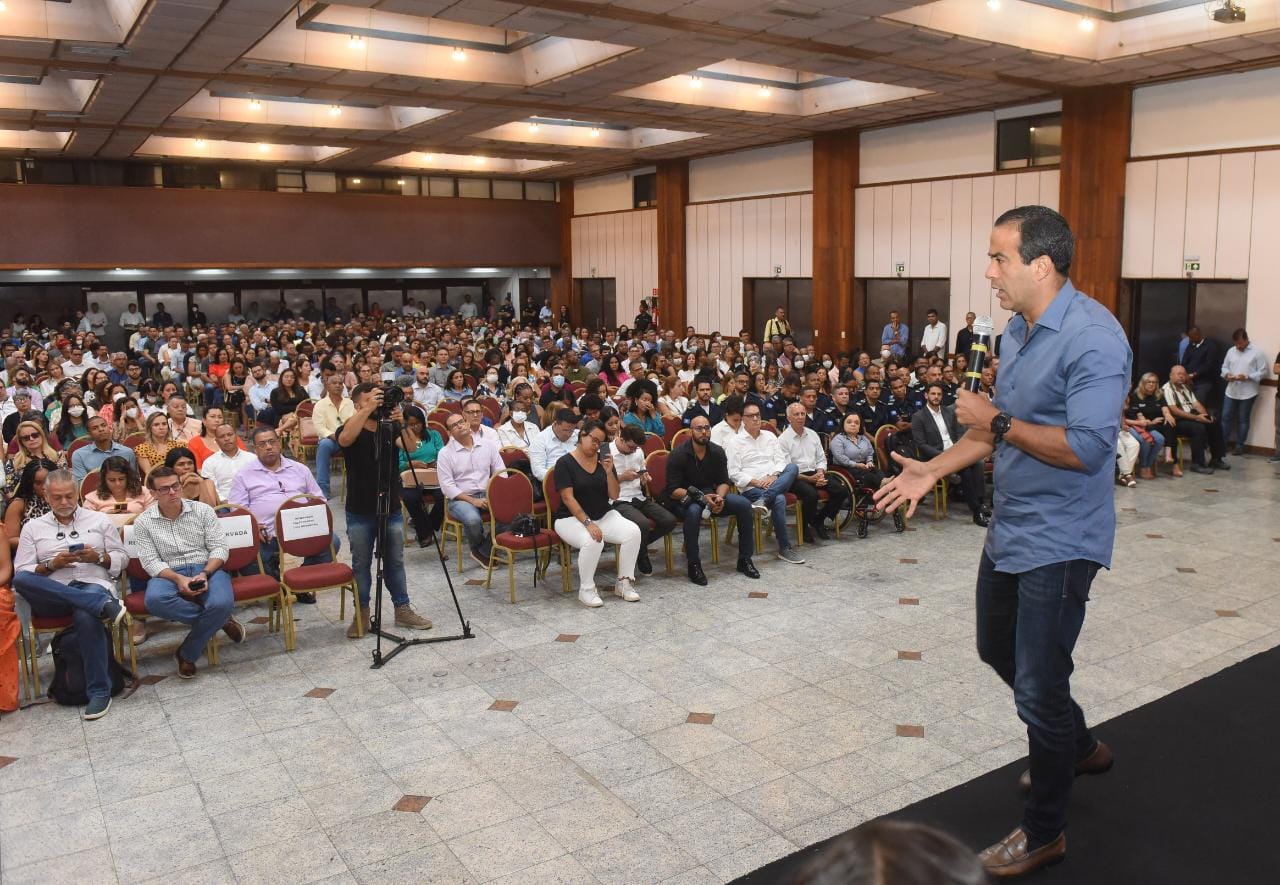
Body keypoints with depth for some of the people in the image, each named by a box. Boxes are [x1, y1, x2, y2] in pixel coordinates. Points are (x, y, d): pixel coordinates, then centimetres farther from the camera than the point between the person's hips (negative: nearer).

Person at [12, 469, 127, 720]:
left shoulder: (100, 521, 17)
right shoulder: (32, 527, 18)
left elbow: (122, 559, 15)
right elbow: (20, 572, 9)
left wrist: (99, 557, -5)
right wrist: (51, 565, -8)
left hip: (94, 585, -1)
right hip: (51, 597, 2)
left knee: (86, 616, -38)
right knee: (21, 581, -33)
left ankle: (99, 692, -30)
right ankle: (103, 605, -41)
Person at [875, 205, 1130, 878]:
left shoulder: (1092, 337, -22)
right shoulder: (1017, 330, 7)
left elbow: (1087, 448, -29)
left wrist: (998, 423, -22)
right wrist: (934, 469, 8)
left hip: (1058, 542, -10)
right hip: (1011, 528, 10)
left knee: (1038, 686, 1)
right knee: (999, 649, 25)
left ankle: (1044, 833, 22)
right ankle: (1078, 746, 49)